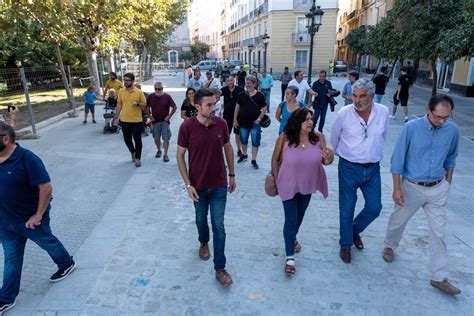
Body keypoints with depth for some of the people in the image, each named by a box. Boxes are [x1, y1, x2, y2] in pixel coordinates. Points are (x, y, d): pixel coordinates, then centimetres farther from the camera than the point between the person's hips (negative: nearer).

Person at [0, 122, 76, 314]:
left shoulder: (26, 158, -25)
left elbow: (46, 187, -26)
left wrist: (38, 215, -22)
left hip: (30, 219, -6)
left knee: (48, 243, 18)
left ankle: (67, 264, 45)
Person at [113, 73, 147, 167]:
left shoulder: (139, 92, -5)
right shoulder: (121, 91, 5)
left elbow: (145, 105, -1)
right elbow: (119, 105, 10)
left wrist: (138, 104, -21)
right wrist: (116, 118, 7)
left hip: (137, 121, -3)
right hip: (125, 121, 4)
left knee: (137, 140, 1)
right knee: (127, 139, 13)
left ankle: (138, 159, 12)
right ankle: (133, 152, 39)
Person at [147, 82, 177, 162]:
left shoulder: (167, 96, -5)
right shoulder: (150, 96, 1)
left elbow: (174, 107, -1)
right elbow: (146, 107, 12)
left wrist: (169, 116, -7)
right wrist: (150, 116, 3)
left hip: (165, 121, -2)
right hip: (155, 121, 3)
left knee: (166, 138, -6)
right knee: (156, 138, 12)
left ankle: (165, 155, 0)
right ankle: (158, 150, 34)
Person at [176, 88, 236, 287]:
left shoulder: (221, 124, -8)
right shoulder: (186, 127, -16)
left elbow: (228, 148, 5)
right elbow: (180, 156, -8)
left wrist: (232, 175, 8)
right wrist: (188, 184, -12)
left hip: (219, 185, 1)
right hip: (198, 185, -1)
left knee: (219, 226, 5)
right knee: (201, 219, 22)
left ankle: (220, 268, 16)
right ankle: (204, 242, 53)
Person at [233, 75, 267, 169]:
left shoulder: (259, 95, -4)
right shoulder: (242, 95, 1)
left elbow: (264, 108, 1)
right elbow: (237, 107, 5)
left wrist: (259, 118, -10)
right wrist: (235, 119, 1)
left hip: (255, 123, -2)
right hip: (243, 122, 2)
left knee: (255, 141, 1)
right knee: (243, 140, 16)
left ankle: (254, 160, 13)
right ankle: (244, 155, 40)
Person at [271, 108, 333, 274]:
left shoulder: (318, 137, -14)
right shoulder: (284, 138, -22)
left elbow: (324, 161, -4)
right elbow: (275, 159, -7)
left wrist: (329, 158, -27)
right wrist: (275, 179, -1)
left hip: (308, 185, 4)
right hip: (289, 186, -4)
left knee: (300, 215, 25)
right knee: (290, 220, 2)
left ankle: (293, 238, 55)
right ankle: (290, 257, 20)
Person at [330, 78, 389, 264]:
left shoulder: (383, 112, -6)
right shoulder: (344, 113, -13)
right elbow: (334, 139, 4)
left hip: (373, 169, 3)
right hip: (349, 168, -3)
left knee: (374, 208, 11)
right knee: (347, 209, 8)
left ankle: (355, 229, 41)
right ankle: (345, 245, 30)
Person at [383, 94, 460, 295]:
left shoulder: (453, 130, -7)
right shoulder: (411, 128, -17)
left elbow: (451, 157, 10)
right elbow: (398, 158, -12)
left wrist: (448, 183, 12)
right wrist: (397, 188, -12)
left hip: (438, 189, 3)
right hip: (412, 187, -2)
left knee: (438, 233, 7)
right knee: (398, 220, 18)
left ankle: (439, 277, 19)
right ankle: (389, 246, 46)